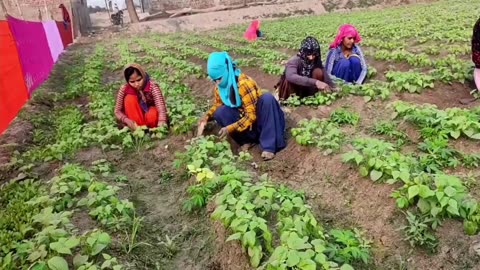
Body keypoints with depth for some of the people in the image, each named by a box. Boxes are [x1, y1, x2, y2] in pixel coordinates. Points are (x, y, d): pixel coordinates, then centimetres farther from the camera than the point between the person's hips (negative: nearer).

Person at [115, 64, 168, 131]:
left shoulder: (152, 86, -24)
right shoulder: (124, 89, -17)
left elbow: (161, 109, -35)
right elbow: (117, 111, -12)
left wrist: (161, 124, -55)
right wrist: (128, 121, -33)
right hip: (136, 119, 3)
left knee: (153, 114, -36)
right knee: (130, 99, -25)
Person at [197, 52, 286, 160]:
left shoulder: (244, 83, -26)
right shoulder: (219, 87, -7)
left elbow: (251, 116, -28)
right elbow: (217, 104, 12)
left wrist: (230, 128, -36)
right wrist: (207, 116, -8)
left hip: (257, 119, -5)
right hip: (242, 118, 5)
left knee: (267, 98, -35)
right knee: (219, 112, -21)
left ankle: (269, 146, -30)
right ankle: (249, 139, -8)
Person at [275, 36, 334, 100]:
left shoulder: (316, 61, -11)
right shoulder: (294, 61, -27)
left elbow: (326, 77, -17)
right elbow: (290, 76, -48)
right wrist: (315, 82, -54)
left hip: (305, 88, 4)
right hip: (293, 91, -4)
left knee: (318, 72, -20)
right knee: (289, 80, -36)